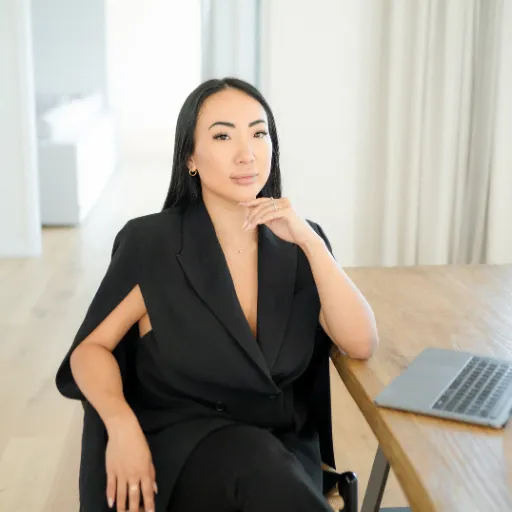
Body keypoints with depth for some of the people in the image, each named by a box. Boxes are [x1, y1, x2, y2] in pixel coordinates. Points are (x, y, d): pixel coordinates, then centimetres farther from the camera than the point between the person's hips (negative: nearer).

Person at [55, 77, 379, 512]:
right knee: (258, 463, -34)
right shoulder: (152, 242, -8)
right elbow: (91, 347, -3)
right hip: (180, 443, -3)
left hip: (286, 449, 4)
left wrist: (310, 241, -16)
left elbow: (361, 345, -7)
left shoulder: (299, 243, 2)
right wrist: (122, 424, -22)